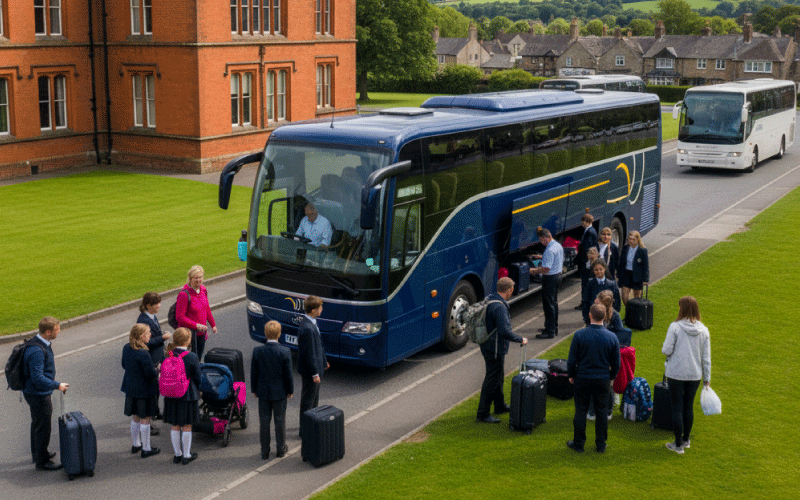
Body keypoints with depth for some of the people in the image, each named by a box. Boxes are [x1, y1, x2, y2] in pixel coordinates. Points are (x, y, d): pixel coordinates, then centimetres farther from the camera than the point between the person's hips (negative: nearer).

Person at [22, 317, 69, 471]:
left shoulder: (43, 344, 2)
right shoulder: (37, 351, -30)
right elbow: (38, 379, -31)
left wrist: (55, 383, 19)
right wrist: (58, 385, -26)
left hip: (38, 393, 10)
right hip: (39, 395, -10)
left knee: (37, 424, 24)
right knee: (43, 427, 3)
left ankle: (38, 453, 41)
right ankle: (42, 461, 16)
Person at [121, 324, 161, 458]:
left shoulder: (126, 348, -2)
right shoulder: (143, 353, -28)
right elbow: (150, 374, -24)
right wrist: (157, 371, -4)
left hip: (131, 388, 8)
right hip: (144, 390, -8)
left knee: (135, 417, 21)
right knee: (145, 419, 4)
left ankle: (135, 444, 35)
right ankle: (146, 449, 14)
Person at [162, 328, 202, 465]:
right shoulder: (192, 357, -16)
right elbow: (197, 378, -8)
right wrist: (197, 392, 10)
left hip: (171, 395, 4)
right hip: (188, 396, -4)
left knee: (175, 427, 14)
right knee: (187, 427, 7)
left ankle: (177, 454, 22)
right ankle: (186, 455, 15)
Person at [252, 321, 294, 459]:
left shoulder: (257, 351, -12)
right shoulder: (285, 352, -17)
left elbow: (254, 373, -3)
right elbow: (288, 374, -10)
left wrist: (254, 390, 10)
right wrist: (290, 390, 4)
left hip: (263, 392, 1)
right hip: (279, 392, -1)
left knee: (264, 422, 12)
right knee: (280, 421, 13)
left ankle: (265, 451, 19)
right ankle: (281, 449, 25)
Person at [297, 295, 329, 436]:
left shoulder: (311, 323, 2)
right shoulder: (308, 329, -30)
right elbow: (309, 353, -26)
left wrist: (324, 361, 23)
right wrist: (315, 373, -21)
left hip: (316, 366, 10)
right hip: (309, 371, -10)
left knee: (314, 398, 24)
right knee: (307, 399, 4)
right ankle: (305, 430, 17)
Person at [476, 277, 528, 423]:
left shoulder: (489, 300, 5)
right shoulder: (499, 307, -26)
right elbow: (505, 332, -32)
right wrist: (521, 339, -17)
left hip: (488, 346, 10)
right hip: (495, 350, -10)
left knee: (497, 378, 24)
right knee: (492, 381, 0)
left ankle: (500, 406, 40)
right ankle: (482, 414, 7)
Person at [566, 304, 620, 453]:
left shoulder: (579, 335, -13)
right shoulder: (611, 337, -8)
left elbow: (572, 360, -7)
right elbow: (616, 363, 1)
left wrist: (571, 375, 9)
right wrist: (611, 377, 18)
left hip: (582, 379, -1)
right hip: (603, 379, 1)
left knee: (580, 410, 10)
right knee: (601, 412, 12)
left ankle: (578, 443, 18)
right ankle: (601, 445, 20)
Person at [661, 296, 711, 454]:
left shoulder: (675, 327, -14)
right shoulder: (703, 330, -1)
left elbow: (666, 350, -14)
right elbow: (706, 357, 4)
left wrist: (664, 346, 9)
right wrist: (707, 379, 11)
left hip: (676, 374, -4)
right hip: (695, 374, 4)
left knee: (677, 408, 5)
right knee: (689, 406, 18)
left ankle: (678, 444, 11)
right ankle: (686, 439, 32)